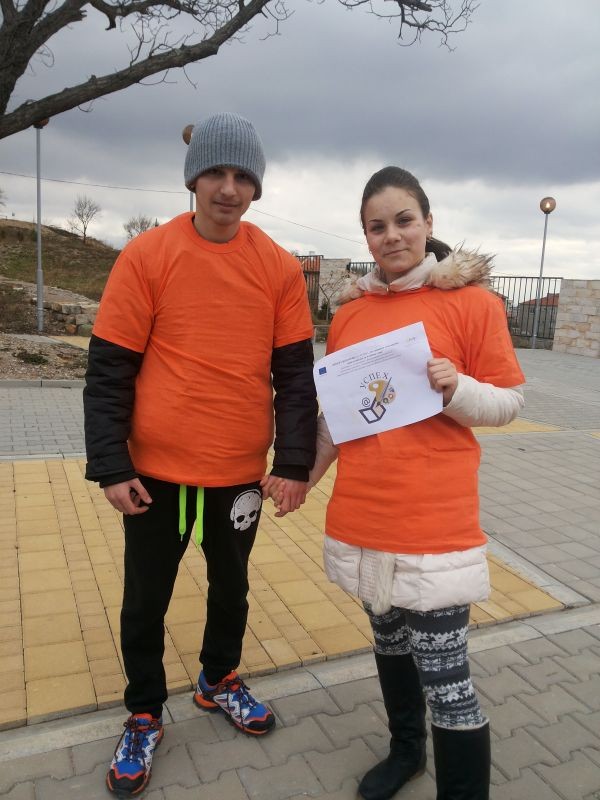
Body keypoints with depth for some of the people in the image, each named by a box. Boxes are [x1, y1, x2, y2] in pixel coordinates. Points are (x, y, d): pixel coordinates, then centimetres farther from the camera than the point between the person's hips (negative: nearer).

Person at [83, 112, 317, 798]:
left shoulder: (280, 268, -1)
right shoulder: (146, 257, -8)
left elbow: (294, 374, 0)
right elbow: (108, 371, -7)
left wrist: (293, 463, -6)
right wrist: (109, 467, -11)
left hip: (242, 472, 2)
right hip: (158, 471, -2)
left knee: (231, 584, 20)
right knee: (146, 599, 12)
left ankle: (219, 682, 46)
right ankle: (144, 715, 37)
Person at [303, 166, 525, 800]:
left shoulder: (471, 300, -6)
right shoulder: (350, 312, 7)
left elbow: (508, 402, -4)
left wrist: (457, 389, -22)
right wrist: (303, 473, 14)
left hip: (434, 522, -5)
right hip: (362, 516, 6)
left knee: (446, 677, 0)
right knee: (389, 642, 22)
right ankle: (405, 749, 47)